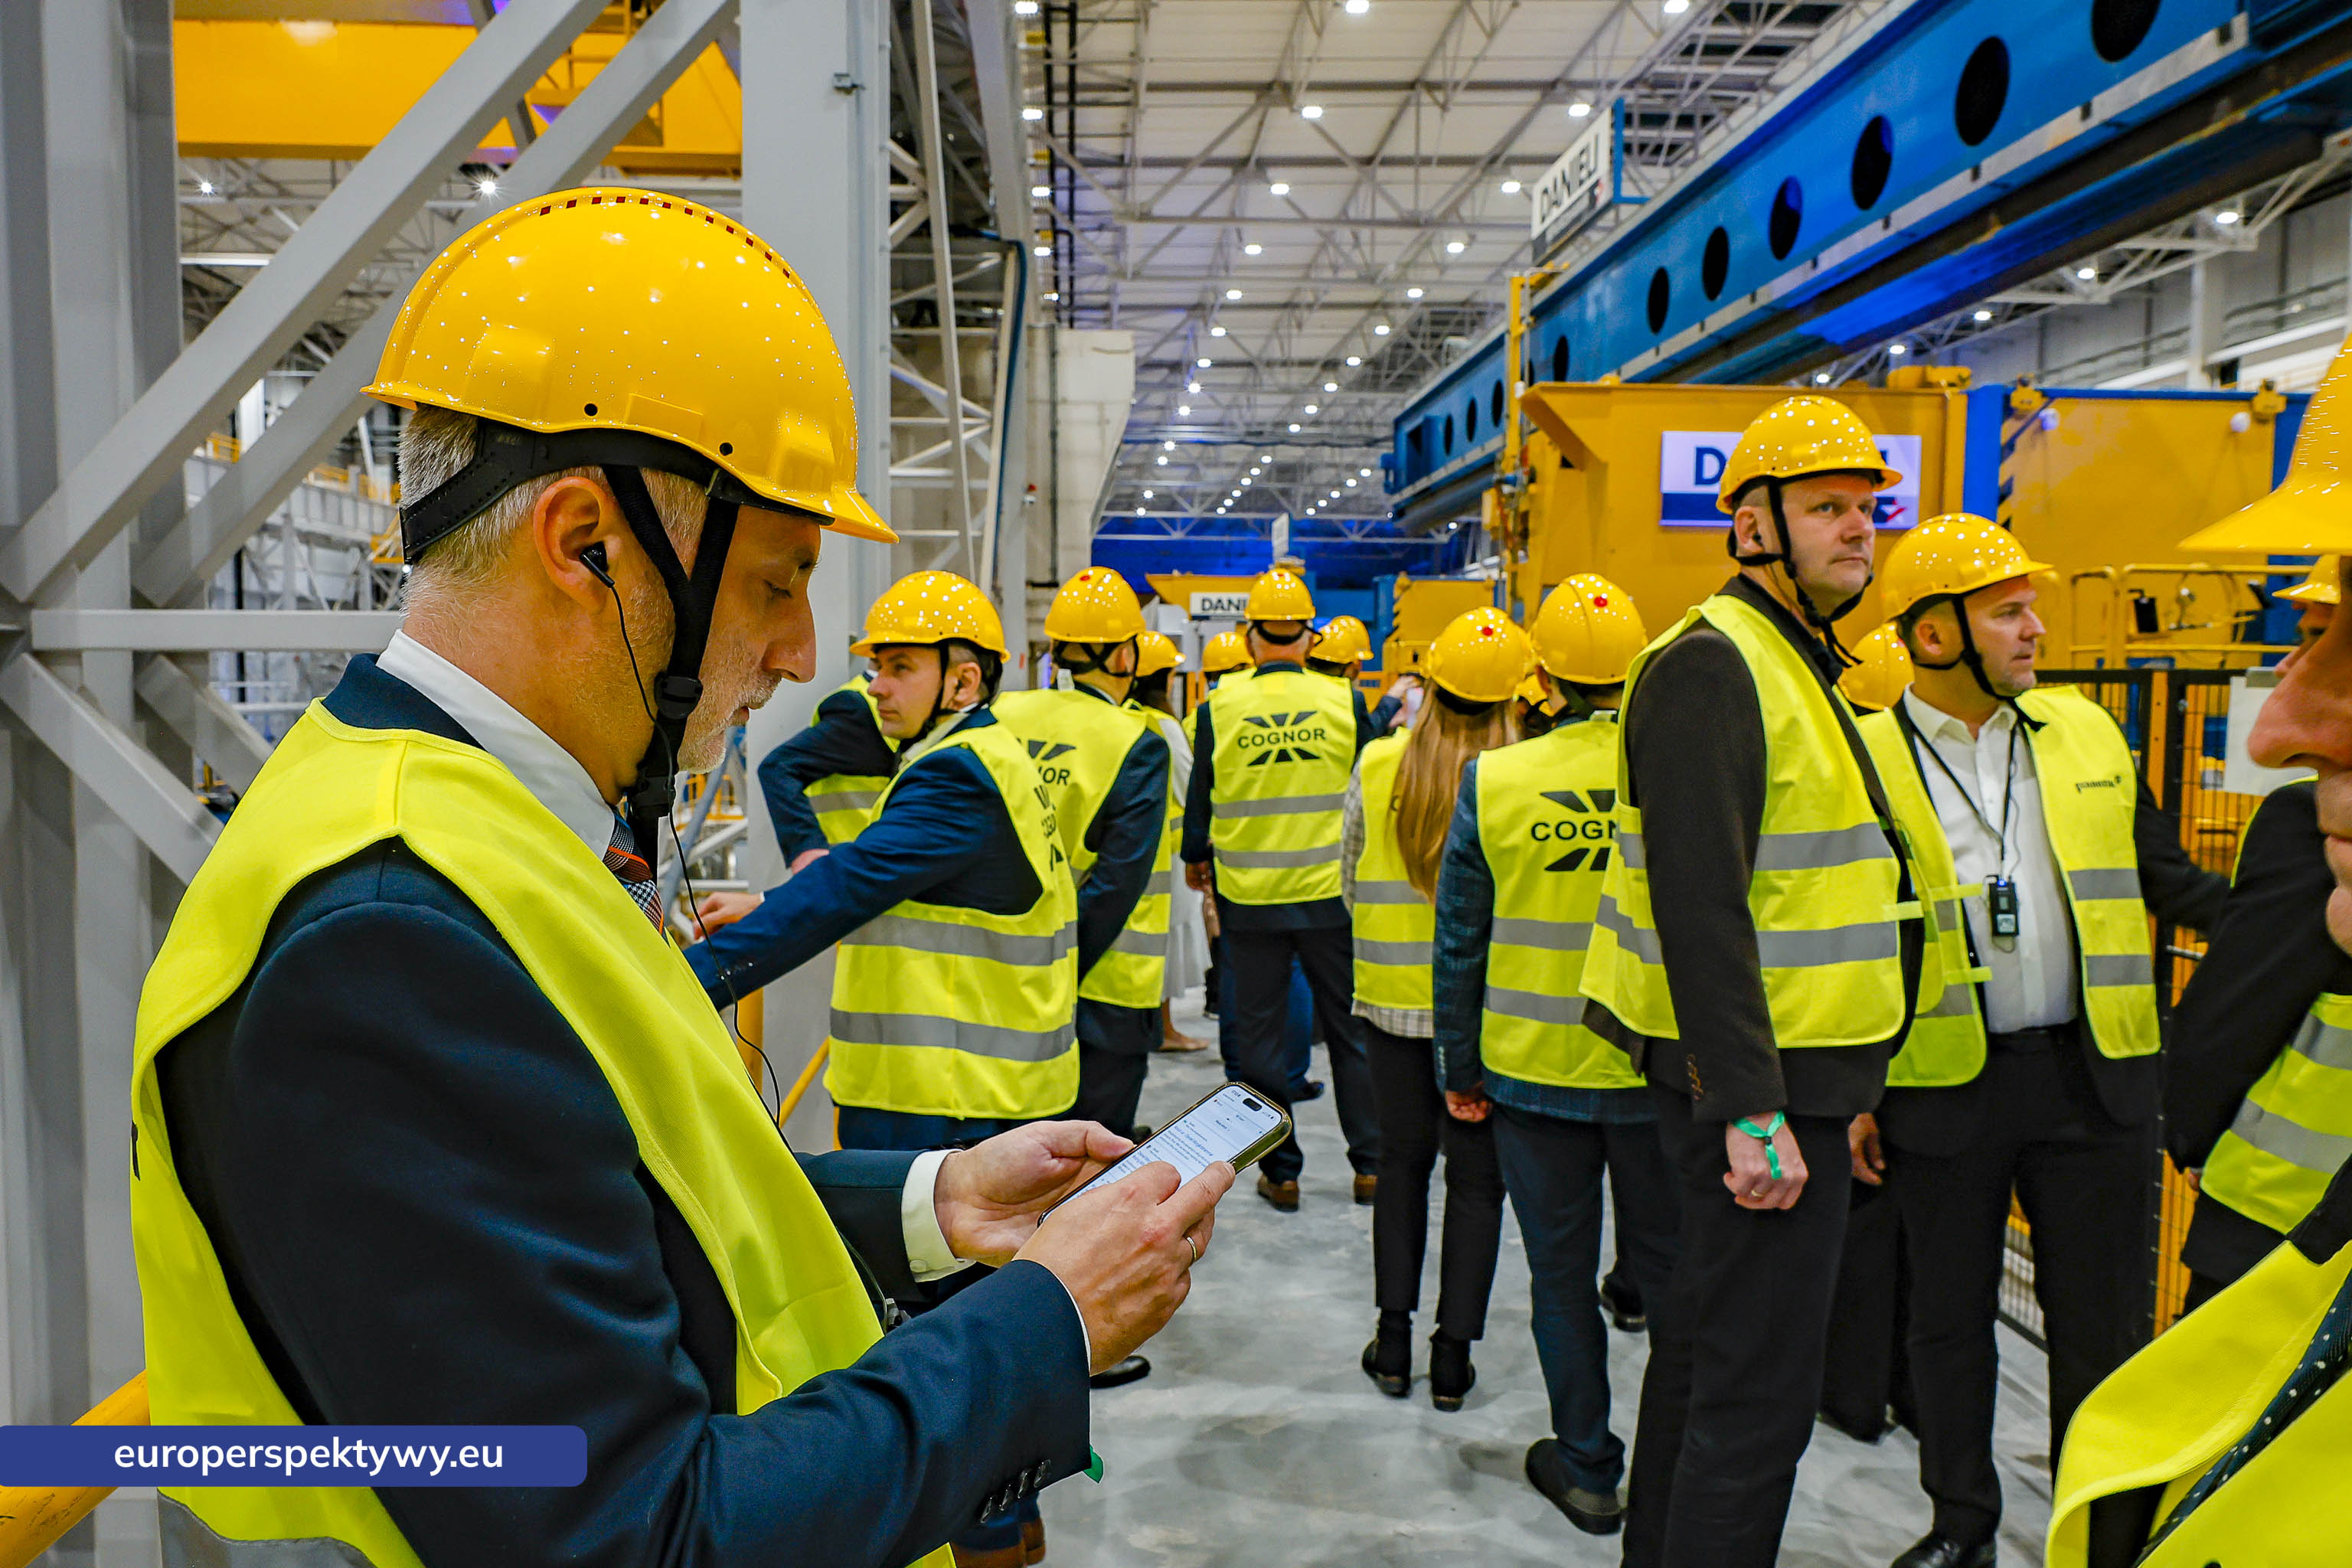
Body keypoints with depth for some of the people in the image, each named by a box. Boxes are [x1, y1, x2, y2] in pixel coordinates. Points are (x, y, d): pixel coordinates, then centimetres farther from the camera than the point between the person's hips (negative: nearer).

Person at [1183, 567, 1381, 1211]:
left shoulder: (1218, 706, -6)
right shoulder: (1345, 702, -5)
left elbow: (1200, 795, 3)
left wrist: (1196, 858, 21)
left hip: (1249, 896, 0)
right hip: (1332, 892, 1)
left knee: (1259, 1033, 11)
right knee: (1351, 1029, 13)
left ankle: (1280, 1170, 16)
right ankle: (1371, 1164, 19)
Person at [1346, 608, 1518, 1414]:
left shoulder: (1379, 765, -6)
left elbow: (1350, 879, 5)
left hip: (1393, 994, 2)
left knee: (1403, 1160, 16)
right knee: (1477, 1174, 10)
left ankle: (1394, 1338, 21)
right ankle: (1453, 1354, 16)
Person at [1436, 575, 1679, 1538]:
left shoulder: (1493, 783, -8)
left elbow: (1461, 944, -2)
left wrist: (1460, 1066, 9)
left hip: (1534, 1070, 0)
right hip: (1663, 1069, 0)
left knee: (1562, 1275, 13)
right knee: (1670, 1269, 16)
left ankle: (1588, 1473, 26)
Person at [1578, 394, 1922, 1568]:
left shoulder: (1790, 665, 17)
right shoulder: (1710, 666, -16)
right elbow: (1699, 906, -24)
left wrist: (1832, 1092, 22)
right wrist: (1751, 1111, -26)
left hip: (1784, 1079, 11)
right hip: (1758, 1088, -11)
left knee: (1704, 1341, 20)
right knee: (1761, 1389, -3)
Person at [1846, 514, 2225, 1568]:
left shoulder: (2086, 732, 7)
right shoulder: (1866, 760, -5)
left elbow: (2167, 881, 13)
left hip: (2092, 1075, 3)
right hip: (1940, 1084, -2)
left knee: (2100, 1321, 10)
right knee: (1949, 1316, 12)